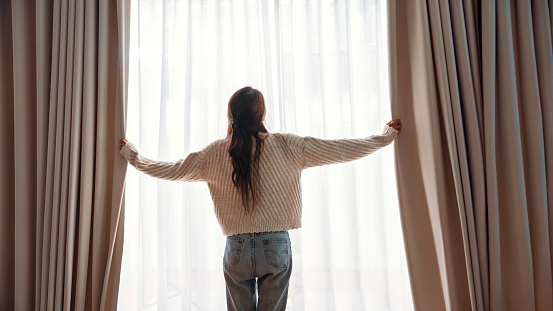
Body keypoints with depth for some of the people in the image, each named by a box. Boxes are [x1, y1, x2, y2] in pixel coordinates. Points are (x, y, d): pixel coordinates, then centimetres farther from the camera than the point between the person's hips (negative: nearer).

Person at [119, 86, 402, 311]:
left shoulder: (216, 152, -4)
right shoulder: (286, 146, -8)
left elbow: (170, 170, 7)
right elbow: (343, 150, -4)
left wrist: (133, 156, 25)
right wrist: (387, 136, 8)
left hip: (237, 249, 1)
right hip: (276, 247, -1)